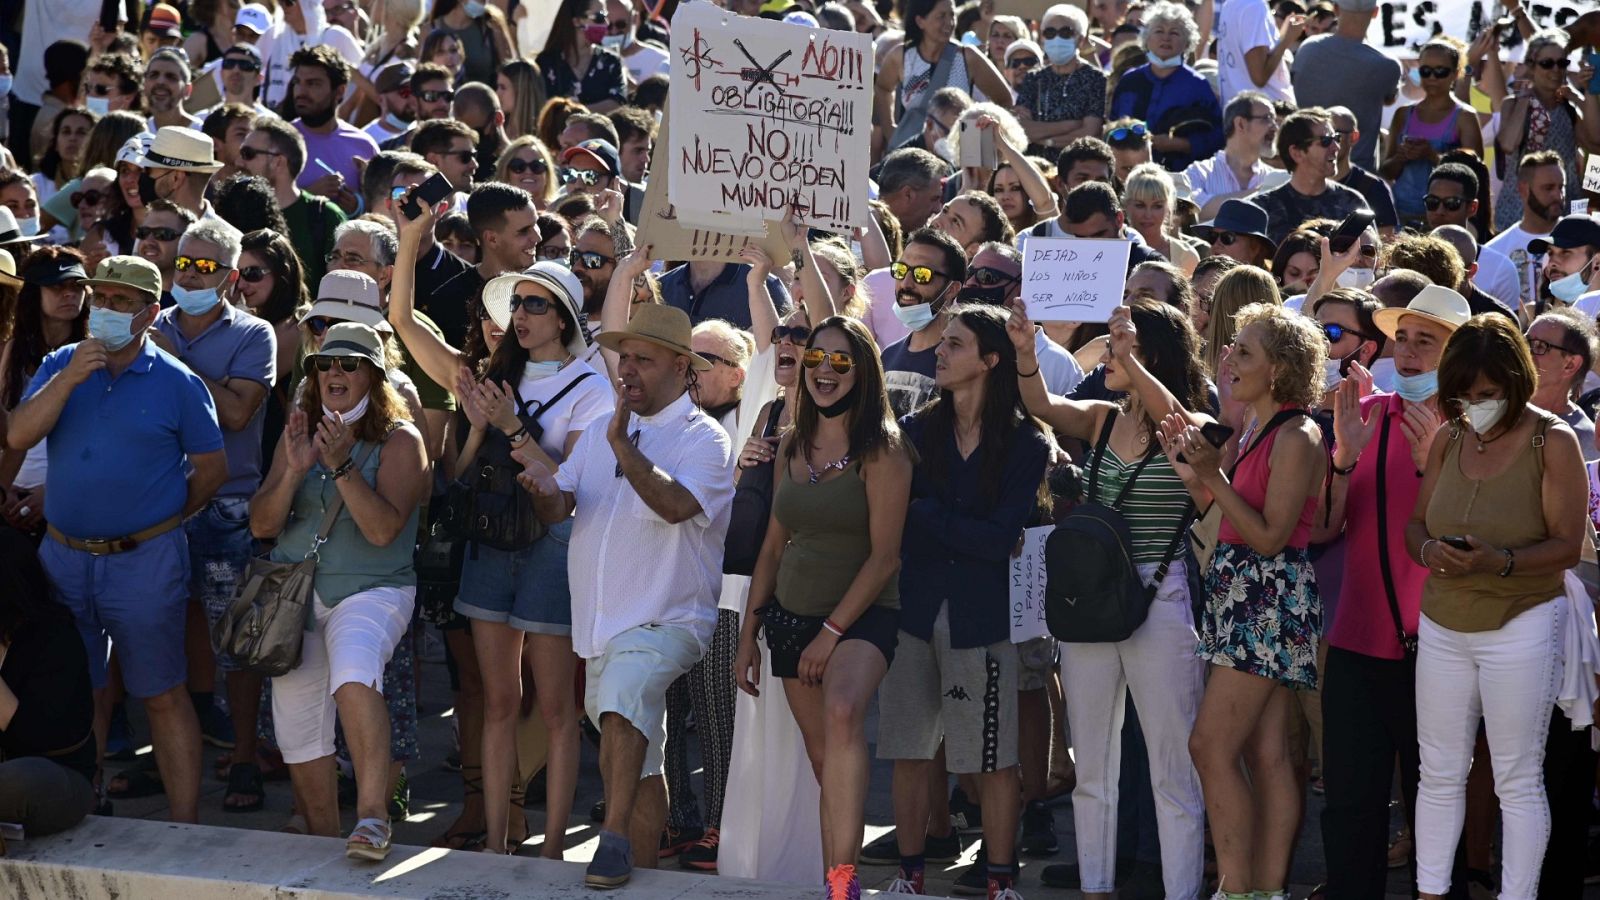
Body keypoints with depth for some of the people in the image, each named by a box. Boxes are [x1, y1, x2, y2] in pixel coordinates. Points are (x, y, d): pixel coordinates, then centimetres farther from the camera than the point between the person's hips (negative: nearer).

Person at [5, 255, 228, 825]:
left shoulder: (177, 383, -5)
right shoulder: (61, 364, 5)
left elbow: (211, 468, 1)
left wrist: (162, 520, 3)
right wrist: (69, 379, -16)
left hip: (144, 561, -4)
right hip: (65, 558, 4)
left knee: (162, 695, -1)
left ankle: (185, 822, 1)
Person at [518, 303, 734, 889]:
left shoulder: (704, 438, -4)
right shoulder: (601, 432, 16)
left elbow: (676, 505, -23)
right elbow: (558, 508, 7)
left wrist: (624, 449, -31)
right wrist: (544, 489, -16)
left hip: (666, 621, -7)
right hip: (601, 623, 7)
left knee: (624, 689, -35)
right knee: (636, 768, 14)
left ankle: (615, 840, -34)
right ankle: (642, 872, 24)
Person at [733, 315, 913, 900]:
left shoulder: (881, 450, -6)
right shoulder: (792, 448, 11)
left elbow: (884, 555, -11)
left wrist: (832, 631, -16)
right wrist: (748, 634, 13)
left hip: (861, 615, -6)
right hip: (791, 615, 6)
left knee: (842, 710, -32)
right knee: (824, 761, 5)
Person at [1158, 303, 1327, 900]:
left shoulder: (1296, 439, -15)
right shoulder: (1258, 430, 14)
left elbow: (1270, 537, -18)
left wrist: (1214, 477, -20)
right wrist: (1194, 474, 4)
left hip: (1270, 602, -9)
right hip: (1245, 598, 9)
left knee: (1211, 746, -11)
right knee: (1266, 755, 9)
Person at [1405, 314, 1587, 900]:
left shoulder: (1553, 443, -8)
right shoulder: (1448, 439, 6)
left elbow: (1567, 545, -11)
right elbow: (1415, 523, 10)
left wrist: (1501, 562, -27)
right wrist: (1429, 551, -13)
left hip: (1521, 626, -5)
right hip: (1443, 625, 5)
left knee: (1517, 781, 1)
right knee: (1439, 774, 9)